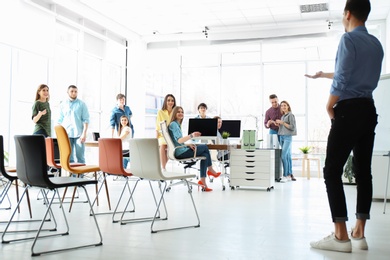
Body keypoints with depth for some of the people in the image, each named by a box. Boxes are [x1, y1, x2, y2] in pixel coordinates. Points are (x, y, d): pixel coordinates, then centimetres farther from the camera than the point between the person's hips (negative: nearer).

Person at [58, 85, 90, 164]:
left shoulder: (82, 104, 4)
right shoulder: (63, 104, 11)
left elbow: (86, 120, 0)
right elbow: (60, 120, 13)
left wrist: (84, 133, -9)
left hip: (78, 134, -2)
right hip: (66, 134, 2)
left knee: (80, 157, -4)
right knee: (69, 157, 4)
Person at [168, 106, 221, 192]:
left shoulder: (177, 124, 17)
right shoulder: (173, 124, -15)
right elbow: (179, 141, -28)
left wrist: (188, 144, 3)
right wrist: (191, 136, -39)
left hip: (180, 151, 9)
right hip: (180, 153, -9)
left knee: (205, 155, 4)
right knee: (205, 147, 2)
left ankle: (202, 181, 2)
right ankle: (210, 170, 20)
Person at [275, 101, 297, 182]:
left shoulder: (290, 115, -4)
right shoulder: (283, 116, 16)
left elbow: (292, 127, -11)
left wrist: (282, 122, -13)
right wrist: (278, 124, 2)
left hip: (288, 137, -7)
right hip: (281, 137, 7)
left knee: (283, 156, -15)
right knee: (288, 156, 8)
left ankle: (285, 175, -13)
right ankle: (290, 175, 11)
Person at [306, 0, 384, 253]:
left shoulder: (349, 39, -8)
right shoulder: (377, 44, 17)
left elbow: (342, 79, -15)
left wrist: (329, 107, -1)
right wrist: (323, 74, 38)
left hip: (349, 111, -8)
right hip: (368, 110, 8)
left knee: (332, 171, -5)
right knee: (363, 171, 7)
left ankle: (341, 236, -6)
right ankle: (359, 234, 11)